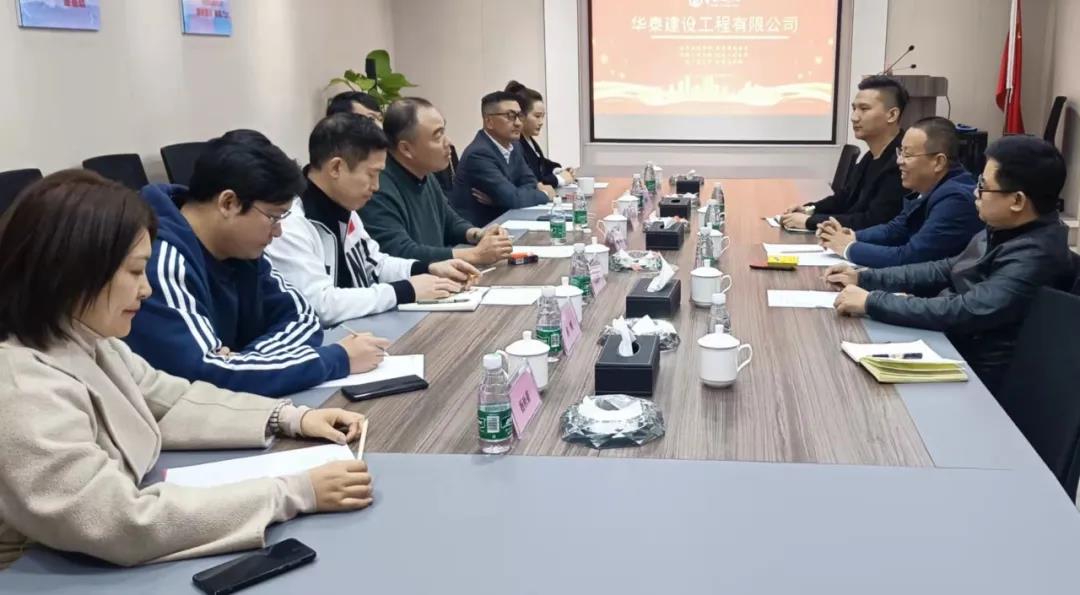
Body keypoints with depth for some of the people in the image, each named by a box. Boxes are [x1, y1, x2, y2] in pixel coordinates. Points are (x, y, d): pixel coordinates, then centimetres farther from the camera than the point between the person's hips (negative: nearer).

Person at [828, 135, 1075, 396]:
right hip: (945, 341, 8)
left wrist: (871, 302, -28)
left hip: (971, 370, -8)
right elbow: (946, 270, 13)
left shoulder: (1035, 256, -26)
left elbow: (964, 313, -32)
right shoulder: (1005, 230, 3)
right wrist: (865, 278, 5)